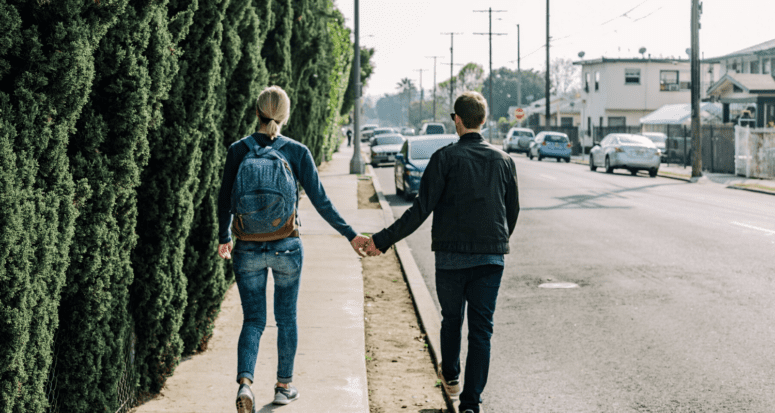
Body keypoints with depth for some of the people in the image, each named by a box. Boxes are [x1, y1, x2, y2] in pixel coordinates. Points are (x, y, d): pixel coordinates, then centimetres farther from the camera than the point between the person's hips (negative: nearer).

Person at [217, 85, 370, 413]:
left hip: (248, 249, 1)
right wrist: (350, 235, 3)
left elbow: (225, 201, 5)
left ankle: (245, 382, -14)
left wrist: (224, 238, 21)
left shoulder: (239, 150, -3)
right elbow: (320, 201, -5)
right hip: (286, 248, -1)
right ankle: (284, 386, 26)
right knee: (286, 318, 17)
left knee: (253, 320, 8)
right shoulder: (296, 152, -6)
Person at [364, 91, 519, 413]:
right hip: (491, 257, 2)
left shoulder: (445, 158, -9)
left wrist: (383, 240, -9)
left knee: (451, 319, 21)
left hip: (451, 256, -2)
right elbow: (513, 211, 13)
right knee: (481, 330, 3)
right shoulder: (503, 160, 4)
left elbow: (421, 209, -14)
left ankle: (451, 376, 40)